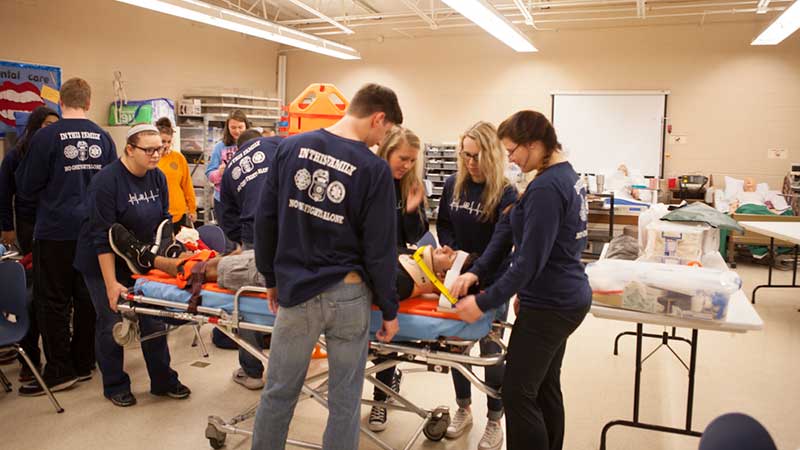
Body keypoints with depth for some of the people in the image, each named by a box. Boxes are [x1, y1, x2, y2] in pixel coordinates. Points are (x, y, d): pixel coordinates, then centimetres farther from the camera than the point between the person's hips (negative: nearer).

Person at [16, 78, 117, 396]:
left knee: (52, 301, 5)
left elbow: (26, 187, -3)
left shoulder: (46, 137, -10)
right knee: (86, 298, 12)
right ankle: (84, 363, 21)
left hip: (55, 231, -4)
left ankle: (59, 371, 10)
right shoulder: (103, 137, 0)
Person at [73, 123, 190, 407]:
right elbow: (102, 235, -23)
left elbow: (164, 222, 7)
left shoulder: (157, 177, -2)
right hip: (104, 263, -6)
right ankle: (115, 386, 21)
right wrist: (111, 284, -24)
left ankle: (163, 381, 20)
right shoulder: (107, 181, -21)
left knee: (153, 320, 7)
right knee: (111, 323, 2)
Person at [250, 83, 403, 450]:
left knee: (279, 392, 18)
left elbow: (266, 219, 4)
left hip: (296, 292, 3)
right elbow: (379, 249, -10)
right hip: (348, 295, -3)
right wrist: (389, 309, 1)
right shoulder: (374, 168, -12)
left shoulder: (290, 147, -1)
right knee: (345, 400, 12)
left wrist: (272, 278, 15)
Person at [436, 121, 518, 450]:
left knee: (490, 349, 5)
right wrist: (453, 253, -8)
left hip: (491, 283, -4)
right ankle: (463, 410, 34)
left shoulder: (505, 193, -14)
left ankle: (495, 423, 22)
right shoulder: (453, 185, -1)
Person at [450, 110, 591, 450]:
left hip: (550, 306, -10)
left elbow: (529, 261, -24)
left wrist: (483, 303, -17)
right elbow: (508, 232, 10)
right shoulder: (567, 176, 9)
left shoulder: (546, 188, -22)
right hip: (565, 299, 10)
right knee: (546, 387, 19)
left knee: (518, 393, 0)